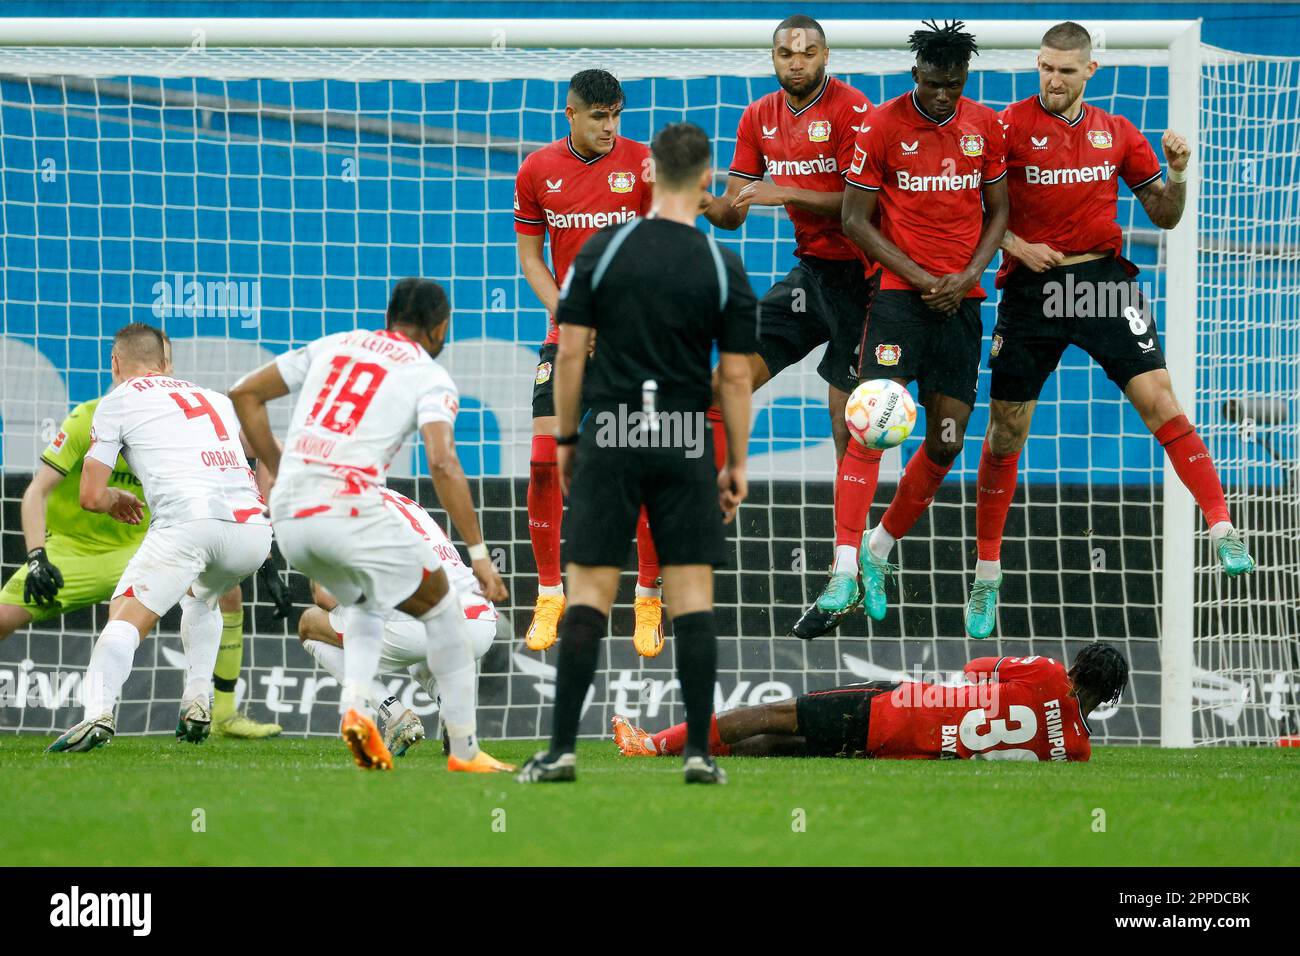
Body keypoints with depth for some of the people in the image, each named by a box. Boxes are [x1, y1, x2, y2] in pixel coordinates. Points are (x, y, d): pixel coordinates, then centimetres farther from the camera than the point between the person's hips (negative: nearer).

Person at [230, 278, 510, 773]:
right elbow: (442, 463, -11)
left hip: (289, 516, 5)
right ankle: (465, 751, 13)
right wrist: (478, 553, -10)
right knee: (441, 607, 14)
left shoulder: (332, 346, 20)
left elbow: (245, 393, 20)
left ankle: (354, 706, 6)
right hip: (350, 509, -5)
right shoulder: (430, 377, 5)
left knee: (364, 601, 31)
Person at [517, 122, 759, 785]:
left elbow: (571, 352, -1)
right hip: (686, 443, 0)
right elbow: (736, 376, 0)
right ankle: (698, 751, -1)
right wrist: (736, 465, 8)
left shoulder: (602, 250, -1)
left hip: (610, 437, 0)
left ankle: (562, 748, -2)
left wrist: (567, 439, 9)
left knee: (588, 593, 2)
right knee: (693, 598, 3)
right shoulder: (723, 267, -1)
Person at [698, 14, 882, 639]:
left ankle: (846, 575, -5)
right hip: (811, 271, 7)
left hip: (859, 275, -7)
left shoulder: (852, 112, -14)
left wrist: (787, 193, -27)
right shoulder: (760, 119, 7)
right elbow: (734, 211, 7)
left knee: (848, 416, -6)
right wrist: (710, 205, -16)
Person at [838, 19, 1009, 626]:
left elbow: (997, 212, 14)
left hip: (961, 301, 4)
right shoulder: (883, 125, -6)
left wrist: (969, 274, -4)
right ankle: (847, 566, -17)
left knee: (946, 443, 5)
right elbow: (855, 219, -4)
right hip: (899, 292, -4)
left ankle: (881, 549, 23)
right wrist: (920, 278, -12)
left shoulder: (985, 126, 5)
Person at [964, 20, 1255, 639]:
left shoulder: (1117, 133, 8)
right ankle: (986, 576, 15)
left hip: (1103, 280, 1)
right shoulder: (1009, 127, -1)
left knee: (1158, 399, -14)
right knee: (1005, 431, 2)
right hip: (1031, 284, -1)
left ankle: (1222, 530, -11)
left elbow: (1164, 216, 12)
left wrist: (1176, 176, -7)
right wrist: (1016, 246, -15)